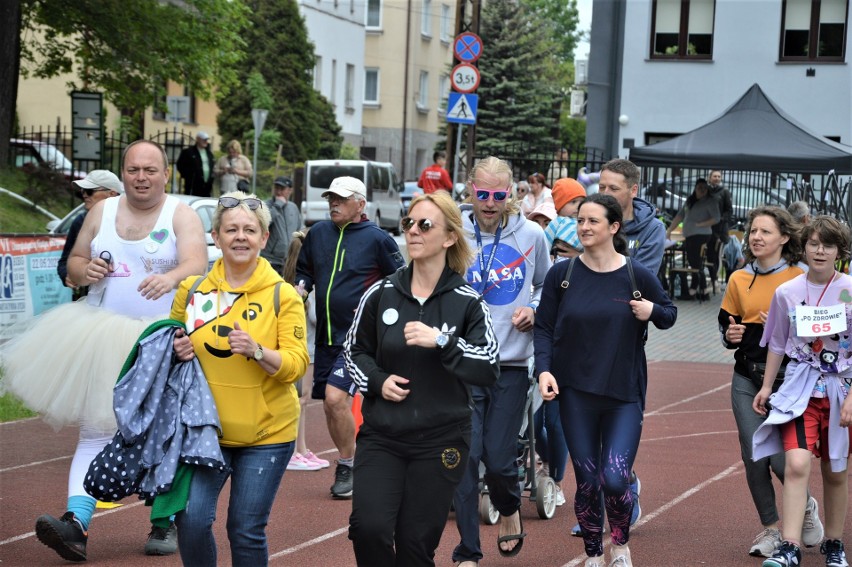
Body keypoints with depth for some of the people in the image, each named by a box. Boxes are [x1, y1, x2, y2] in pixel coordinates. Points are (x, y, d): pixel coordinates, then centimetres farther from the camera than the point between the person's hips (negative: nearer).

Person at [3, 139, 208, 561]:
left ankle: (166, 523, 18)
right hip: (102, 338, 3)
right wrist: (85, 270, -8)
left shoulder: (182, 216, -2)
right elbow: (74, 262, 16)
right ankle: (76, 522, -14)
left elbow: (196, 262, -19)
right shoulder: (102, 212, 10)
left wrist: (171, 277, -41)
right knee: (95, 431, -5)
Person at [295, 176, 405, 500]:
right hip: (326, 335, 6)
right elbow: (303, 270, 22)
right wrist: (302, 286, 2)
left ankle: (348, 467, -5)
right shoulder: (318, 233, 9)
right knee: (330, 405, 10)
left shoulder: (377, 239, -5)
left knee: (336, 396, -19)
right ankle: (348, 465, 25)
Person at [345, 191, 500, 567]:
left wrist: (442, 342, -22)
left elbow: (490, 370, -10)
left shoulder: (467, 302, -4)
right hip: (381, 436, 1)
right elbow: (354, 350, 14)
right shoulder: (381, 293, 1)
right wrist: (376, 381, -6)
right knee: (368, 528, -18)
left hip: (440, 442, -1)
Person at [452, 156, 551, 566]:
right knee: (465, 455, -4)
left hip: (511, 363, 1)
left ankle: (510, 509, 35)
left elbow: (545, 284, 18)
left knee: (498, 458, -1)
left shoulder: (531, 235, 2)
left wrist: (534, 309, -2)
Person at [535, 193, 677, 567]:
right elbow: (544, 327, 2)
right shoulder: (562, 274, -1)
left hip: (624, 394, -1)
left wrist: (652, 312, -13)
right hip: (575, 392, 1)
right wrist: (544, 369, -13)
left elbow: (669, 313, 10)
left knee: (615, 479, -11)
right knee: (587, 481, 5)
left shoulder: (637, 276, -3)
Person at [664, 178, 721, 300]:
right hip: (689, 236, 7)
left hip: (701, 235, -7)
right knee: (695, 264, 6)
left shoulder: (710, 201, -1)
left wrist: (699, 225, -12)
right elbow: (680, 216, 19)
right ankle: (702, 291, 9)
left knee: (696, 264, -9)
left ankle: (693, 291, -8)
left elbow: (716, 218, -9)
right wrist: (669, 230, 14)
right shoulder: (690, 200, 17)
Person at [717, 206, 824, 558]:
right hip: (746, 379, 4)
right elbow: (725, 326, 16)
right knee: (753, 457, 2)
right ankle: (770, 527, 18)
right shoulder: (739, 280, 9)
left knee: (780, 457, -9)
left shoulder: (799, 279, -3)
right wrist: (730, 335, -5)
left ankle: (806, 508, 21)